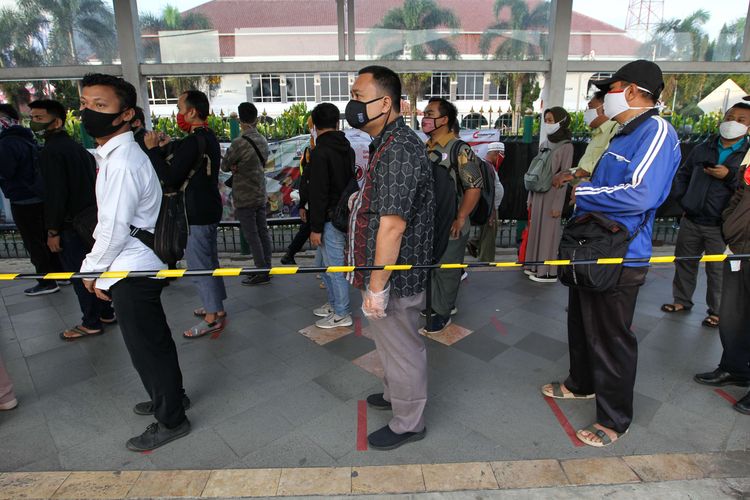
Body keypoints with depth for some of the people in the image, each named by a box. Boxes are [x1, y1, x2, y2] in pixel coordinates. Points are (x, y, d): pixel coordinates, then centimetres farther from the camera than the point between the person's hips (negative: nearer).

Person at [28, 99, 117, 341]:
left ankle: (91, 323, 11)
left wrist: (53, 231, -16)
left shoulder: (51, 152, -15)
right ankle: (105, 313, 26)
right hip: (91, 218, 9)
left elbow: (55, 195, -20)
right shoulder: (77, 147, 12)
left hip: (72, 224, -9)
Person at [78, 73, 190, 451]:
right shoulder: (115, 154, 12)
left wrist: (92, 269, -6)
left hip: (131, 272, -10)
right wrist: (98, 269, 14)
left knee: (147, 346, 4)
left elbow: (114, 228, -20)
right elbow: (110, 221, 14)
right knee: (154, 339, 22)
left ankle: (171, 420, 22)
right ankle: (169, 397, 42)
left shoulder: (121, 161, -20)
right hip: (135, 267, 10)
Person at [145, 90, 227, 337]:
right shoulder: (209, 137, 11)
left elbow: (170, 178, -20)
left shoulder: (193, 142, -20)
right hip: (209, 209, 10)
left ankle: (213, 317, 8)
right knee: (208, 261, 18)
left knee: (198, 264, -1)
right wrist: (164, 147, 13)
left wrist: (153, 149, -12)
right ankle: (216, 306, 30)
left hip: (197, 214, -10)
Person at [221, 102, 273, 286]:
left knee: (252, 236, 1)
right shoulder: (263, 141, 5)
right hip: (261, 195, 7)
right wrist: (238, 167, -2)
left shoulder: (239, 143, -18)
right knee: (263, 232, 13)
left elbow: (224, 166, -9)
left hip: (245, 198, -7)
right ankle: (267, 268, 21)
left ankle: (261, 272, 7)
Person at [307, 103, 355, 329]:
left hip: (331, 219, -9)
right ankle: (334, 304, 34)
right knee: (329, 264, 21)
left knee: (334, 267, 2)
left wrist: (316, 227, -14)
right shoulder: (348, 149, 9)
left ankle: (342, 314, 15)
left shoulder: (320, 152, -16)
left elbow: (318, 193, -19)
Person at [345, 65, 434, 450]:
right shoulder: (388, 143, 11)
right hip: (387, 271, 10)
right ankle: (395, 394, 50)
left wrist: (377, 287, -25)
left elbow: (392, 226, -28)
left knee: (401, 347, 9)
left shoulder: (398, 151, -24)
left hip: (394, 277, -10)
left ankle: (408, 423, 32)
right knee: (389, 342, 27)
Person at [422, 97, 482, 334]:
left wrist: (460, 219, -19)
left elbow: (474, 187, -18)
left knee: (446, 269, 6)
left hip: (450, 226, -7)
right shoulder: (425, 149, 9)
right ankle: (435, 303, 38)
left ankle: (442, 312, 23)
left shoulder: (460, 150, -15)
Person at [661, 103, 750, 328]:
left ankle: (716, 311, 18)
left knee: (717, 270, 3)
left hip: (720, 226, -4)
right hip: (691, 221, 4)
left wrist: (729, 176, -20)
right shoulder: (703, 149, 10)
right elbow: (683, 174, 20)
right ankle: (681, 300, 29)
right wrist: (682, 198, 9)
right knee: (684, 262, 13)